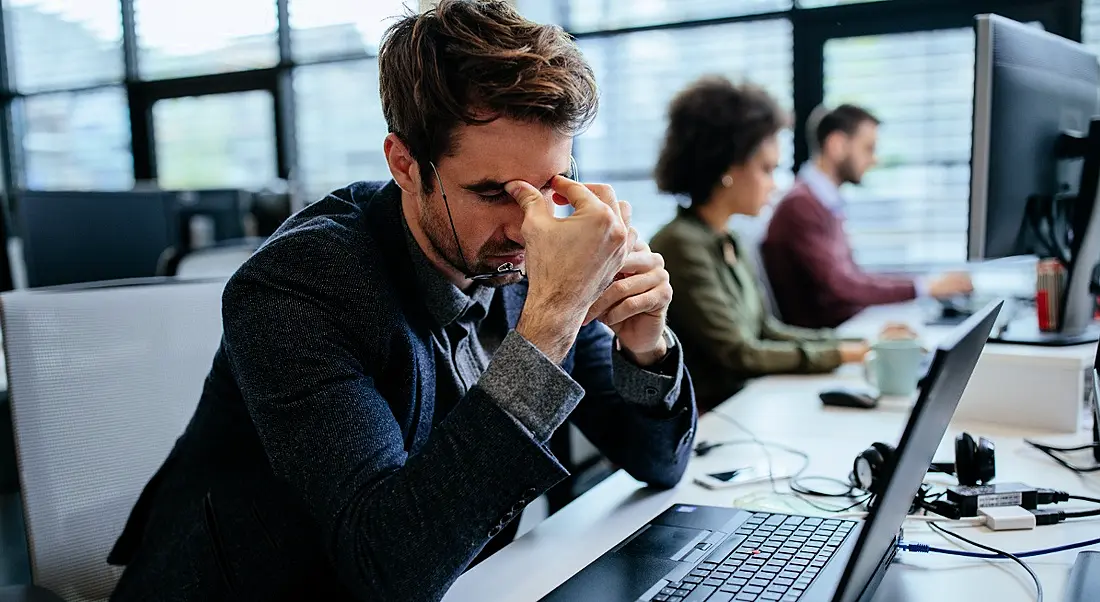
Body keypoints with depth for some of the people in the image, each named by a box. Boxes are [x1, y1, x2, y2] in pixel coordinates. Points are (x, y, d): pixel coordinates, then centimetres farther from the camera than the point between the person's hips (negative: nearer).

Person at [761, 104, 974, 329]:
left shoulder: (825, 202, 14)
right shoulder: (801, 205, -16)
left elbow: (849, 278, 10)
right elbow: (839, 284, -23)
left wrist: (931, 284, 2)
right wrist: (927, 287, -18)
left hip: (845, 323, 9)